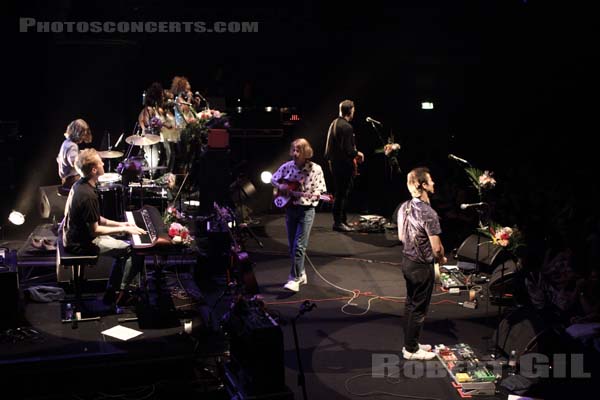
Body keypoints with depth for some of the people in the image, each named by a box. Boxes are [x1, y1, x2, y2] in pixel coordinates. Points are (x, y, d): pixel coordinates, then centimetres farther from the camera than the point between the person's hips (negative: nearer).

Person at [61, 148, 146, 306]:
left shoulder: (79, 184, 1)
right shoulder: (88, 195, -29)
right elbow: (94, 230, -24)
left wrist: (119, 224, 6)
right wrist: (124, 229, -16)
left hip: (74, 235, 10)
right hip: (82, 244, -9)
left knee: (122, 248, 19)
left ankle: (111, 291, 23)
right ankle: (121, 294, 9)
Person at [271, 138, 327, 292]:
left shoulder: (316, 169, -9)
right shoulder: (287, 166, 0)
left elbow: (320, 192, -5)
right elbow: (273, 179, 15)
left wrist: (308, 195, -23)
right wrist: (280, 186, -5)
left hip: (306, 210, -4)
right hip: (290, 209, 4)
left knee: (299, 246, -10)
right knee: (292, 246, 11)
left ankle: (295, 279, -7)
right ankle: (301, 274, 28)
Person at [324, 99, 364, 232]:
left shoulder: (334, 123, 10)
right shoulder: (347, 127, -19)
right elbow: (348, 150, -24)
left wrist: (353, 154, 17)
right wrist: (357, 153, -4)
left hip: (334, 162, 9)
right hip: (344, 164, -9)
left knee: (340, 192, 16)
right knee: (342, 193, -2)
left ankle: (342, 220, 24)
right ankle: (338, 222, 3)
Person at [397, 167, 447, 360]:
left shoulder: (404, 207, 0)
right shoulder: (428, 213, -25)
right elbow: (436, 248, -21)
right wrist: (442, 259, -1)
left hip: (407, 261, 8)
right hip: (422, 266, -8)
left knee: (410, 304, 20)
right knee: (419, 308, 6)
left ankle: (410, 343, 33)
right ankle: (411, 350, 19)